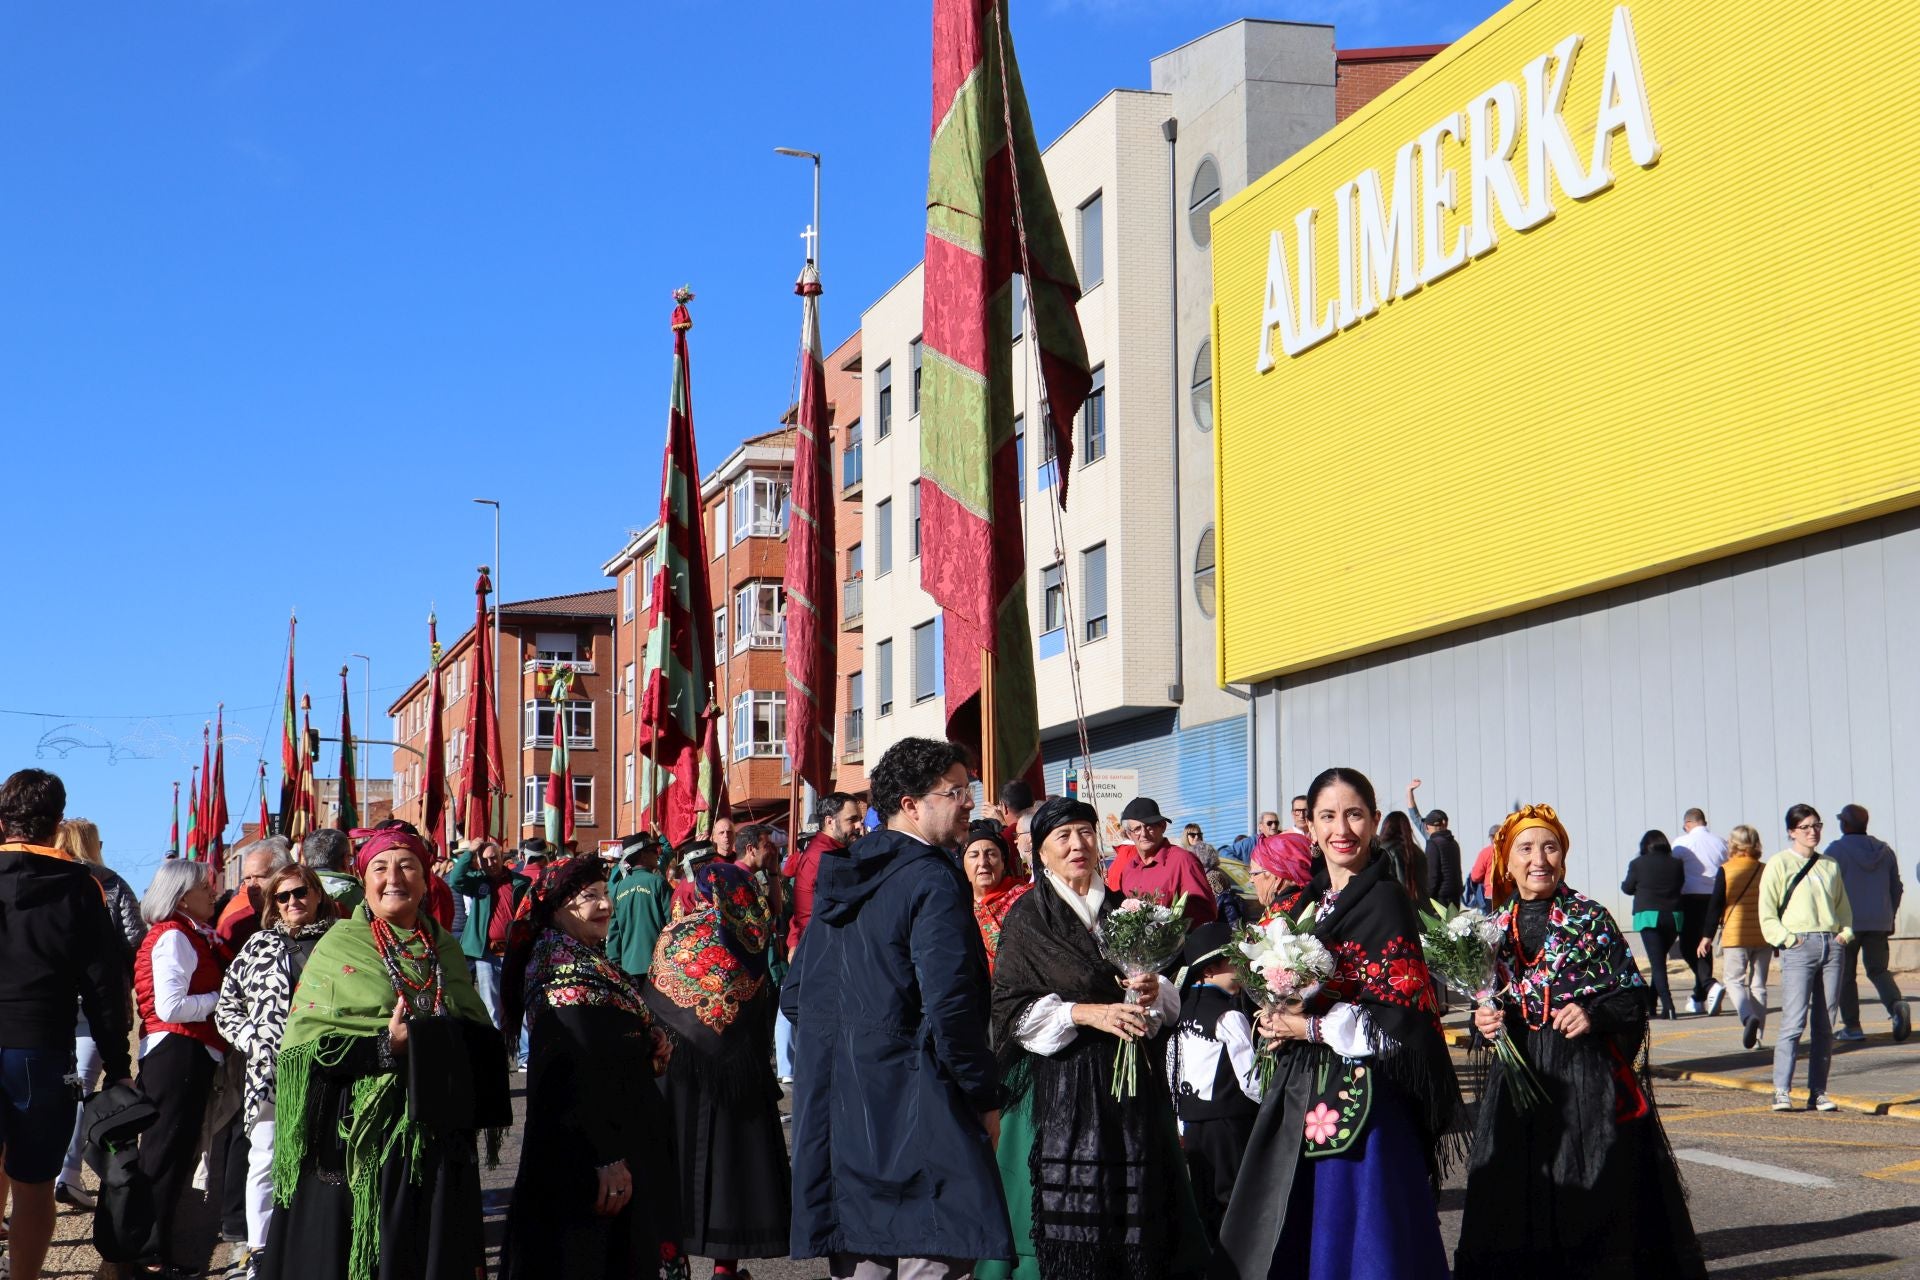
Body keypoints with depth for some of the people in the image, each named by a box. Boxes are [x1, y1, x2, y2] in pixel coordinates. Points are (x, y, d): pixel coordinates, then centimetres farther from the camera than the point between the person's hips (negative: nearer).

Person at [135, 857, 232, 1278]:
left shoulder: (196, 935, 17)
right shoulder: (174, 937, -14)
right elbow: (170, 1006, -22)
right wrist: (223, 999, -13)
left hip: (190, 1054, 10)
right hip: (177, 1050, -10)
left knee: (177, 1149, 16)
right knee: (166, 1151, -4)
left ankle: (159, 1241, 25)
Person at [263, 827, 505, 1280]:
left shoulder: (446, 949, 11)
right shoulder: (339, 946, -2)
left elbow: (482, 1041, 18)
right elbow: (303, 1046, -9)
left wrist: (444, 1045, -5)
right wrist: (386, 1048, -20)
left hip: (437, 1141, 4)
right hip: (357, 1140, -4)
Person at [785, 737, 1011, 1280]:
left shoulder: (839, 879, 13)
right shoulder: (932, 881, -13)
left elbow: (794, 996, 17)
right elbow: (948, 1007, -21)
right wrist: (985, 1098, -10)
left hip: (836, 1107, 8)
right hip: (911, 1108, -8)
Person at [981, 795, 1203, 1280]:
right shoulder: (1027, 918, -1)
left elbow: (1167, 1003, 15)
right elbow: (1013, 1011, -7)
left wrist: (1154, 992, -8)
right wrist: (1089, 1013, -16)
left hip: (1129, 1079, 4)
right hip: (1059, 1082, -4)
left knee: (1132, 1213, 1)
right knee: (1064, 1216, -5)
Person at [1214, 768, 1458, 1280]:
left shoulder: (1386, 902, -10)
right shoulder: (1306, 900, 12)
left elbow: (1401, 1014, -15)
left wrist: (1310, 1029, -12)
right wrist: (1276, 1022, 2)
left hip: (1361, 1098, -7)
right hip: (1301, 1097, 7)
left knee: (1354, 1234, -2)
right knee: (1295, 1236, 9)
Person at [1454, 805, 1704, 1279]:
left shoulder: (1590, 918, -2)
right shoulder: (1497, 928, 9)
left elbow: (1633, 996, -1)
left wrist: (1595, 1014, -18)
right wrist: (1484, 1021, -2)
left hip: (1586, 1077, -4)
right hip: (1518, 1081, 4)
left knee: (1593, 1200, -3)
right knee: (1519, 1200, 5)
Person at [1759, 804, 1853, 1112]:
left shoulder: (1830, 866, 17)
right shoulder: (1779, 864, 2)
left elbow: (1843, 905, 24)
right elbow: (1767, 913, -1)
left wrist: (1845, 933, 8)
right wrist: (1787, 939, -11)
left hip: (1832, 945, 5)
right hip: (1799, 946, -5)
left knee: (1826, 1024, 3)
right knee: (1794, 1021, -12)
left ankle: (1818, 1092, 7)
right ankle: (1782, 1091, -11)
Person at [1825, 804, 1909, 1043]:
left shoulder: (1836, 851, -7)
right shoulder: (1884, 850, 9)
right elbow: (1896, 888, 14)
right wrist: (1890, 918, 23)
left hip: (1847, 922, -4)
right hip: (1880, 922, 4)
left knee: (1845, 975, 6)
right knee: (1878, 970, 10)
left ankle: (1852, 1026, 5)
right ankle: (1897, 1005, -18)